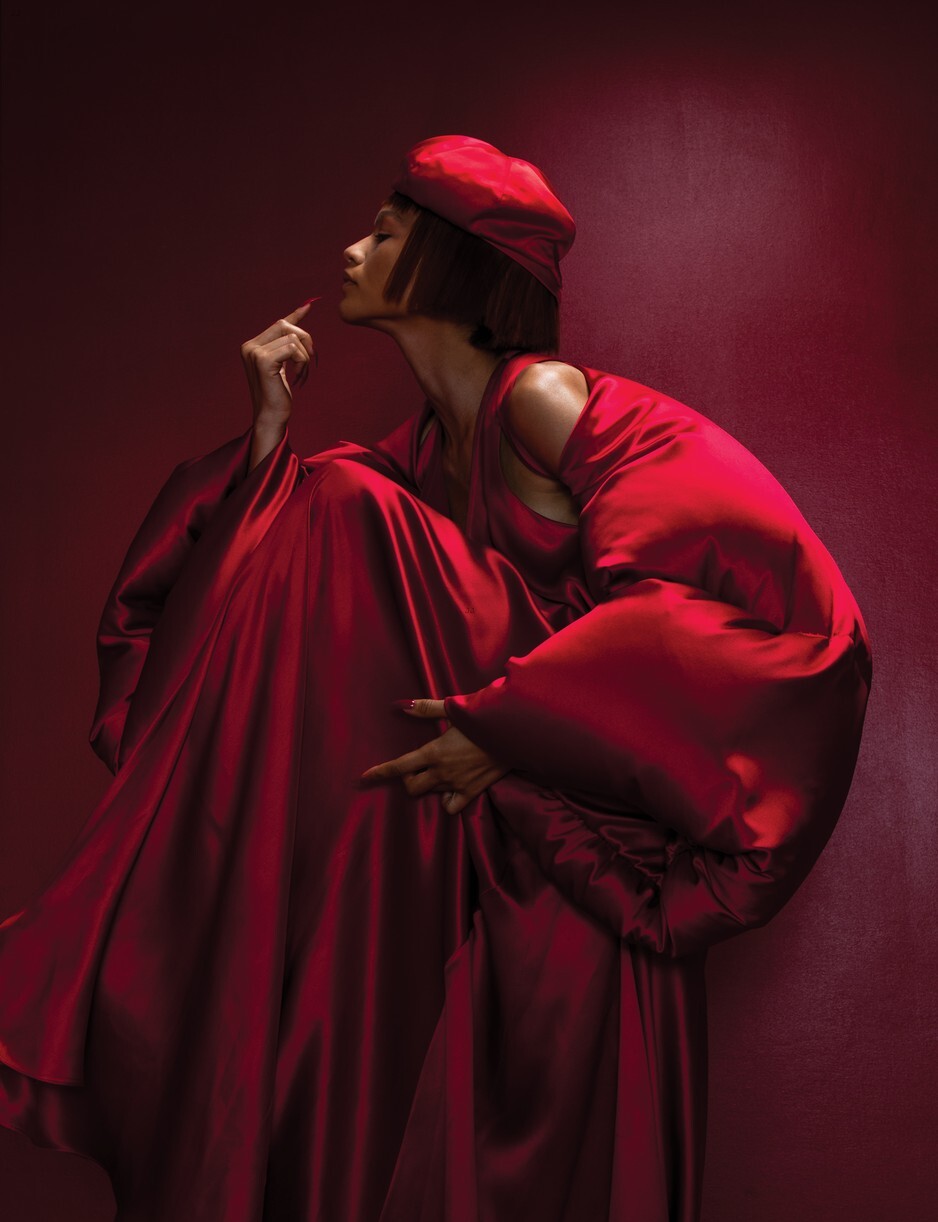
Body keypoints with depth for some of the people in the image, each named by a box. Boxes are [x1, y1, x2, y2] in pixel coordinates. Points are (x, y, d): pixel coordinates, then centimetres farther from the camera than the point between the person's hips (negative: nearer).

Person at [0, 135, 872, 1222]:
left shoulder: (540, 398, -9)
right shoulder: (422, 448, 12)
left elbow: (716, 570, -18)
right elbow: (273, 576, 10)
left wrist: (506, 725, -19)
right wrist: (269, 427, 1)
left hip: (560, 834, -5)